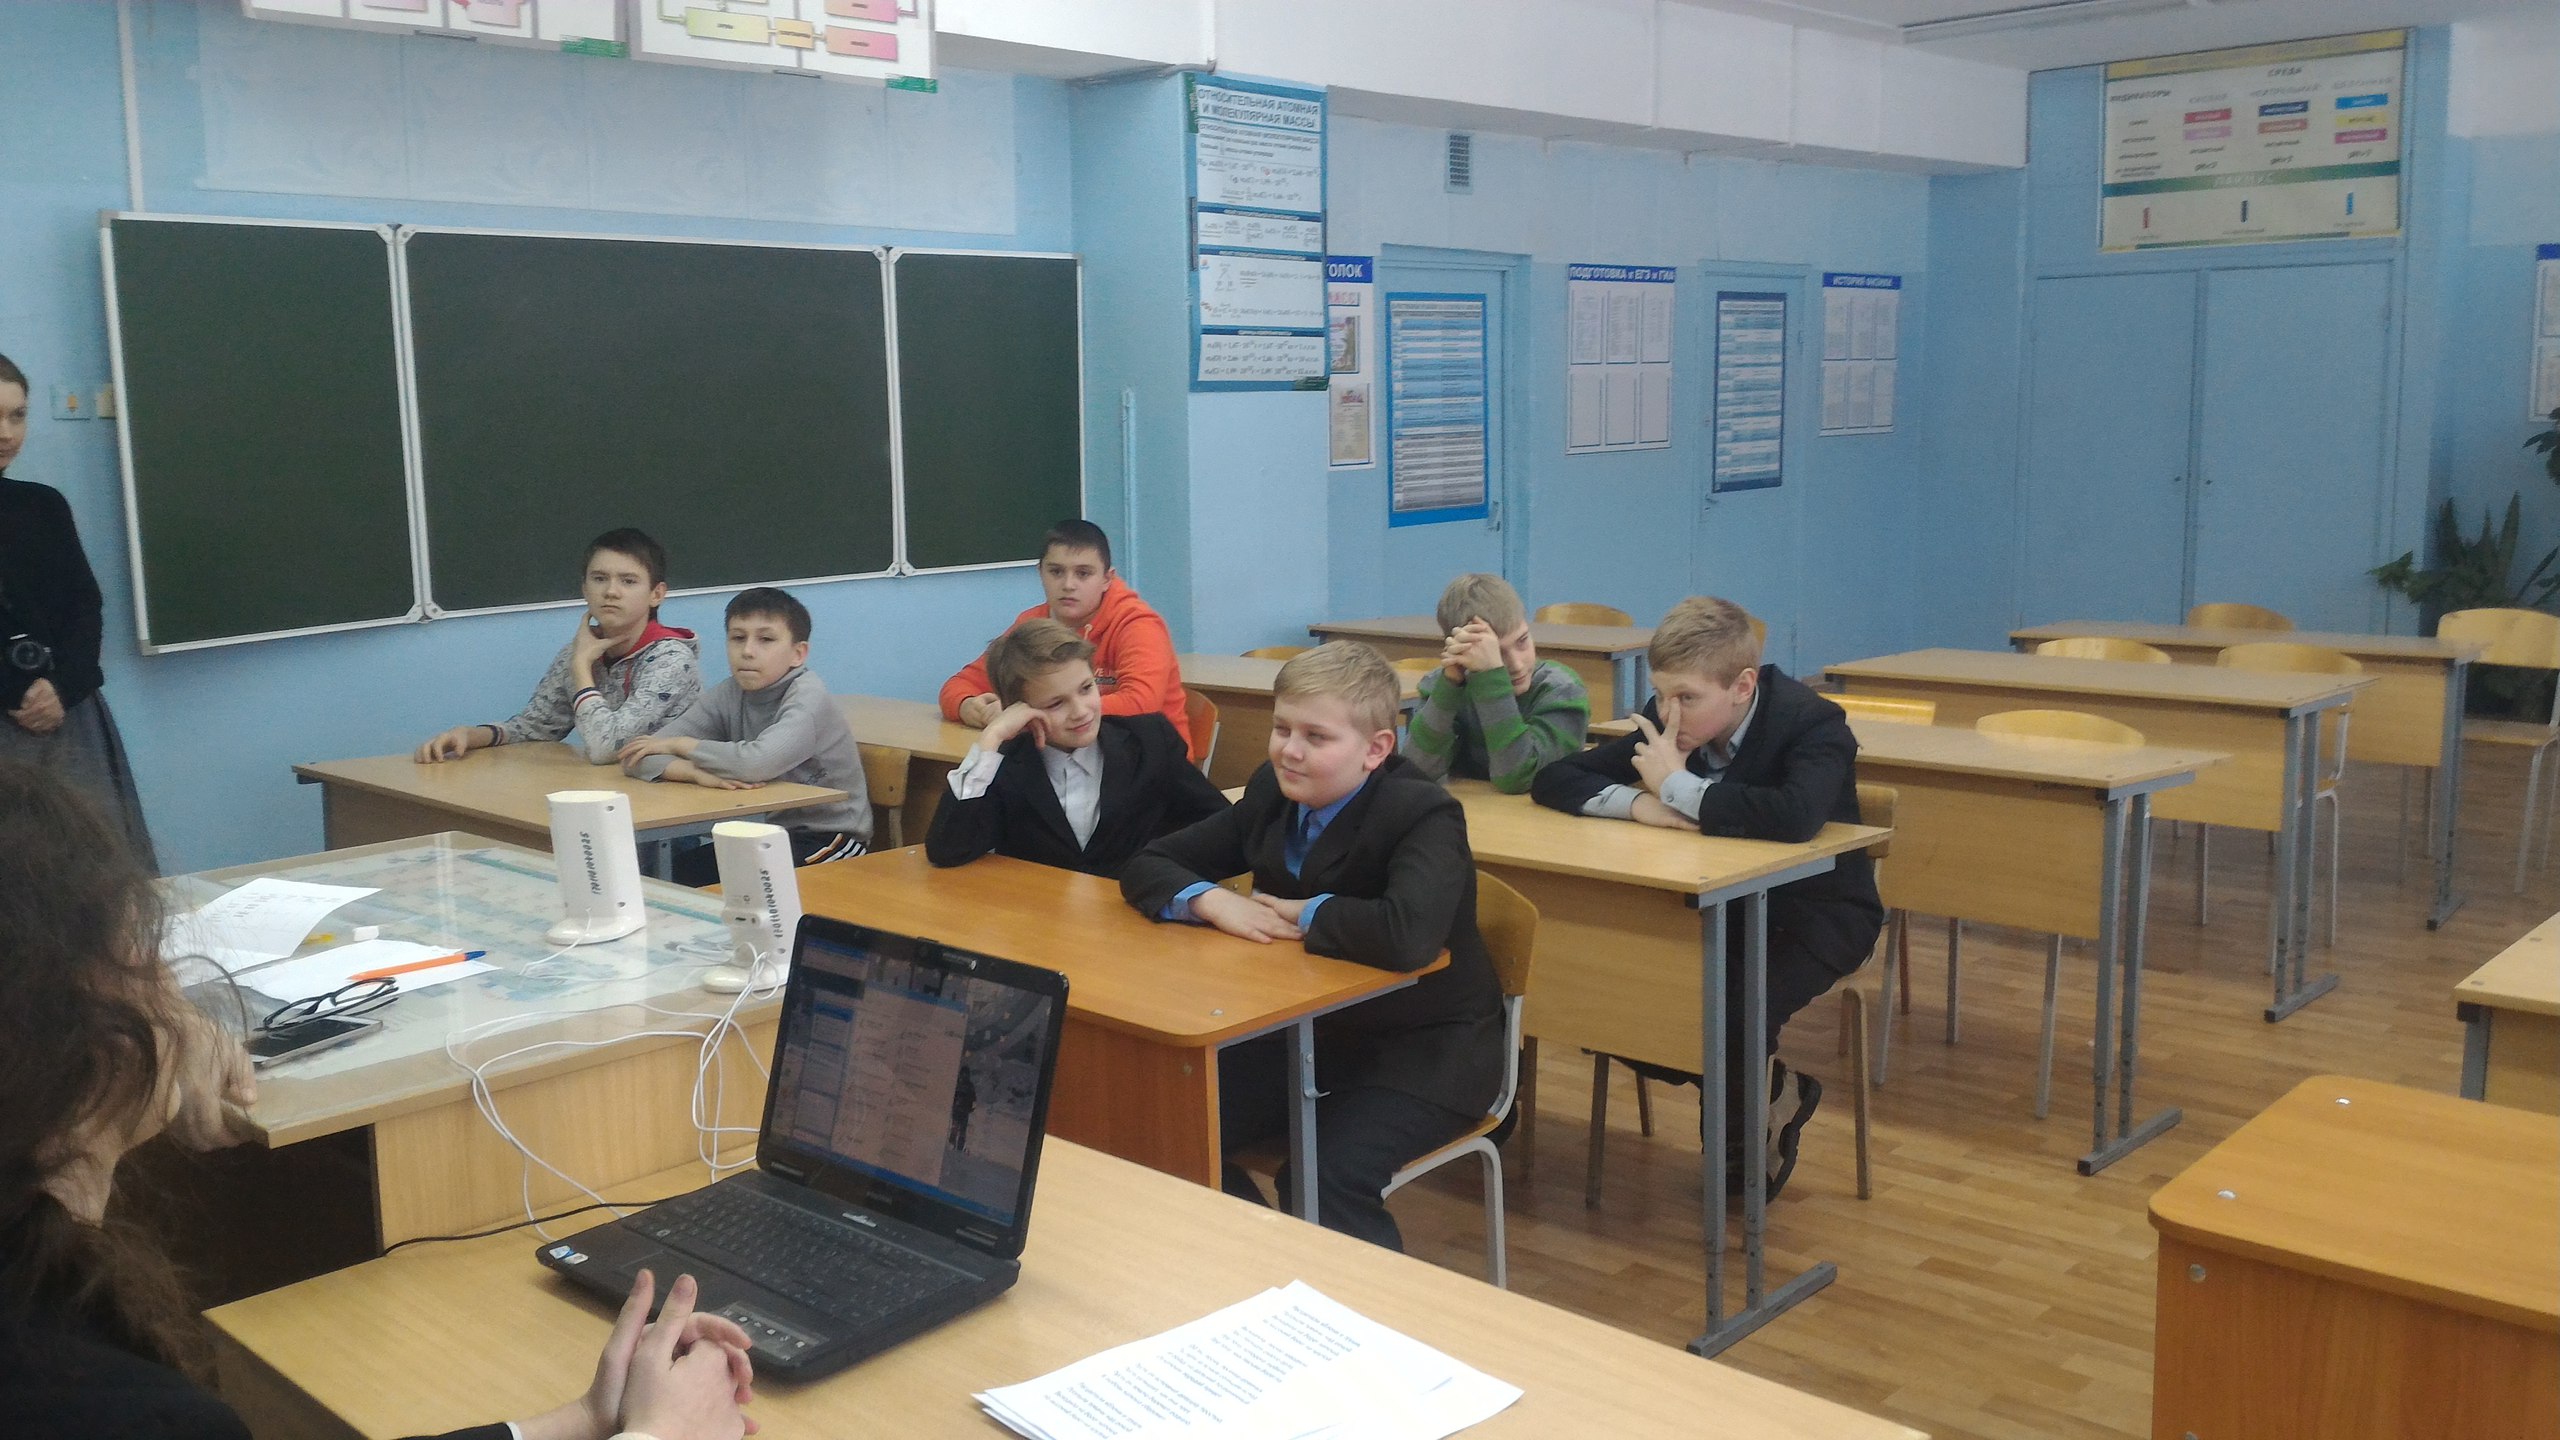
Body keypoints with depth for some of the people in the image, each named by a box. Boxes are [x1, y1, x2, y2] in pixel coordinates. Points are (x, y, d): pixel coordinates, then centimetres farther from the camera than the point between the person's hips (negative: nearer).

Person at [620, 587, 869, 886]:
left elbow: (757, 763, -35)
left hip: (830, 838, -6)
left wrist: (681, 745, -18)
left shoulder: (807, 695, -17)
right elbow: (641, 756, -8)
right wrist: (697, 772, -29)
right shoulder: (729, 695, 0)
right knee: (674, 872, -13)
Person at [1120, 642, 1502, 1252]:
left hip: (1423, 1047, -7)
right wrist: (1212, 901, -16)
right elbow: (1147, 866, 5)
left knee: (1324, 1179, -29)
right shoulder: (1271, 793, -1)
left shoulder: (1425, 815, -22)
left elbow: (1408, 935, -42)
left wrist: (1307, 914, -25)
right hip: (1309, 1030, 7)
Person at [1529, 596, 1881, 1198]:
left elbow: (1795, 816, -46)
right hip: (1713, 901, 6)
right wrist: (1637, 803, -28)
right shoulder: (1666, 721, -8)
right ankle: (1738, 1086, 9)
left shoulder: (1813, 725, -24)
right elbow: (1554, 780, -7)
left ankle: (1768, 1096, 5)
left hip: (1812, 909, -6)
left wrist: (1676, 788, -34)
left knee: (1732, 1014, -32)